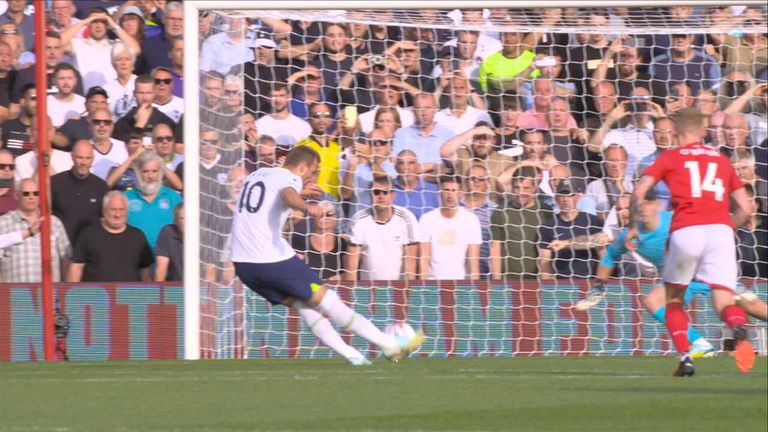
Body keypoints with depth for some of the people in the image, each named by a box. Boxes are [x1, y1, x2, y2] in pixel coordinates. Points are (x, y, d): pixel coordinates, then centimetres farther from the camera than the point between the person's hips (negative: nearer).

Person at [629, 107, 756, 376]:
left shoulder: (670, 158, 16)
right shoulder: (721, 160, 24)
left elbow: (639, 191, 2)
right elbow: (745, 208, 22)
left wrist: (633, 227, 13)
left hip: (686, 231, -1)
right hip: (721, 229, 1)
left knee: (673, 300, 19)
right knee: (723, 303, -5)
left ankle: (685, 357, 3)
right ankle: (739, 327, -40)